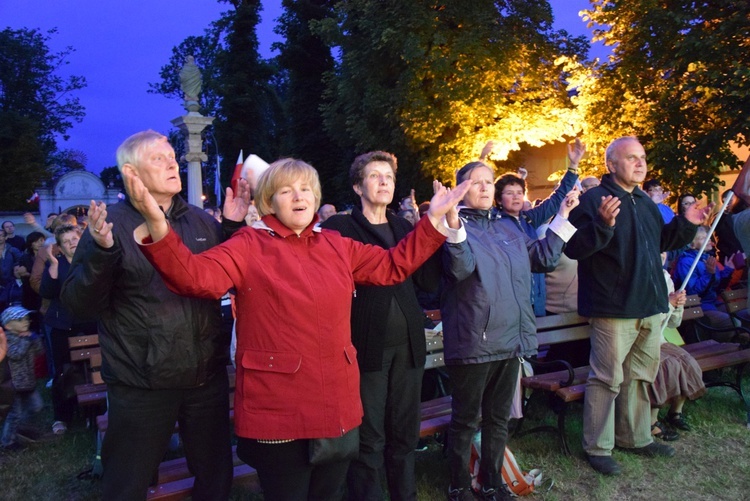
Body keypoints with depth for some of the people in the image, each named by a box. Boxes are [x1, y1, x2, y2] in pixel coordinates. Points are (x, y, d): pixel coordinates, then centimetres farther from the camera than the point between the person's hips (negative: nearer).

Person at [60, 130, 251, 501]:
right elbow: (78, 305, -10)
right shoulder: (111, 224, -6)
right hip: (141, 385, -3)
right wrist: (101, 251, -26)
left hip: (208, 376, 4)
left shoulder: (202, 221, 7)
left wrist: (235, 228, 1)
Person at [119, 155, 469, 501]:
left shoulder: (337, 245, 10)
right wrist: (157, 224, -35)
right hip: (278, 412, -5)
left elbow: (393, 266, 15)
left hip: (338, 407, 5)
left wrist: (435, 218, 12)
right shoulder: (249, 245, -5)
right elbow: (195, 276, -18)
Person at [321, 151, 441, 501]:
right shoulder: (339, 227, -2)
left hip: (407, 344, 5)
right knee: (368, 440, 5)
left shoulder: (406, 228, 12)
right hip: (367, 346, -4)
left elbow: (430, 282, 4)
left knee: (404, 434, 17)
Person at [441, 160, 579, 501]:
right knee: (466, 419, 7)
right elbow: (462, 268, -24)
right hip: (473, 342, -6)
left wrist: (563, 217, 12)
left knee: (499, 418, 18)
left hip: (511, 339, 7)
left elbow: (543, 258, 14)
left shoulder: (508, 228, 14)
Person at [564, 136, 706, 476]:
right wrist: (602, 225, -36)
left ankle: (635, 438, 33)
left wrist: (686, 224, 12)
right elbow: (573, 248, -21)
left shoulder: (646, 202, 17)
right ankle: (597, 448, 10)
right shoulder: (593, 199, -12)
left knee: (640, 376, 18)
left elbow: (661, 242, 26)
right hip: (614, 308, -9)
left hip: (650, 307, 9)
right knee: (607, 378, -2)